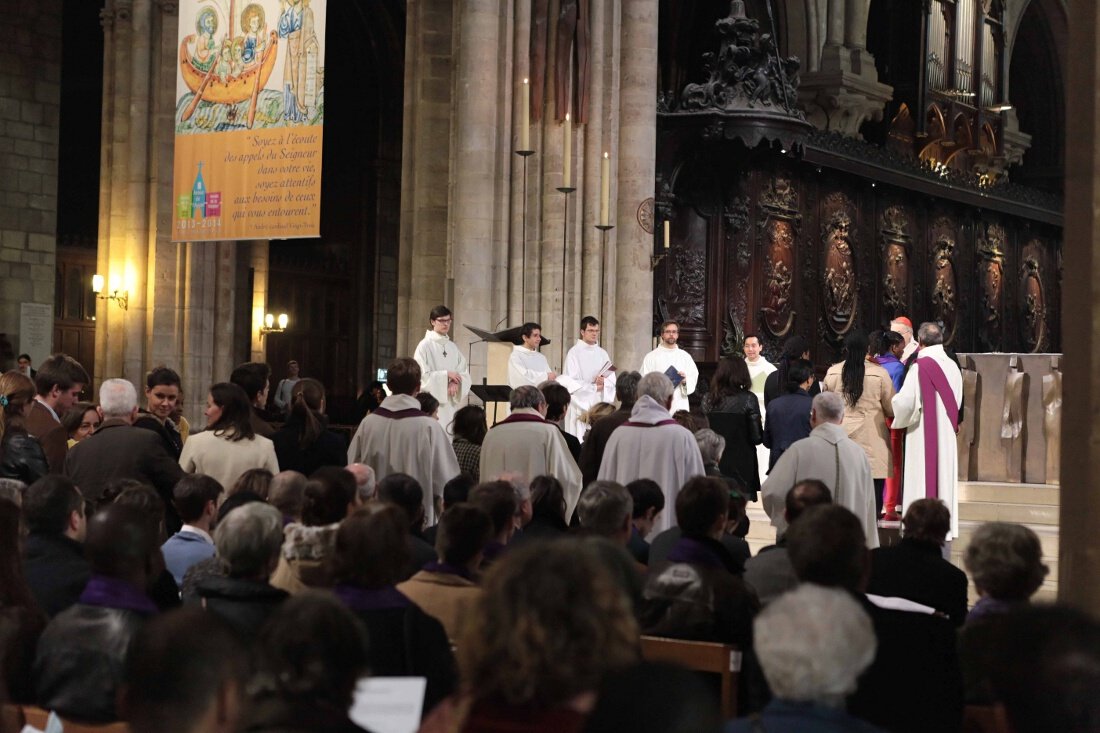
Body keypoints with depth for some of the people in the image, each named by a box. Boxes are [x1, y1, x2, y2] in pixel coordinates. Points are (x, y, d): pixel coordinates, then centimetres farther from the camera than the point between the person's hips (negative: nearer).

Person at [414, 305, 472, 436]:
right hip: (432, 402, -5)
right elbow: (422, 375, -10)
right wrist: (446, 374, -14)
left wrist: (455, 382, -12)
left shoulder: (453, 347, 12)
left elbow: (464, 373, 9)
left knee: (450, 435, 1)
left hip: (451, 403, 5)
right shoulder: (425, 346, -4)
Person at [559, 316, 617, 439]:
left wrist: (604, 382, -13)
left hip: (600, 404, 5)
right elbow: (569, 382, -10)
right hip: (580, 406, -5)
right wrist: (594, 387, -8)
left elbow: (612, 380, 9)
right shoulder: (574, 353, -3)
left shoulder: (602, 353, 13)